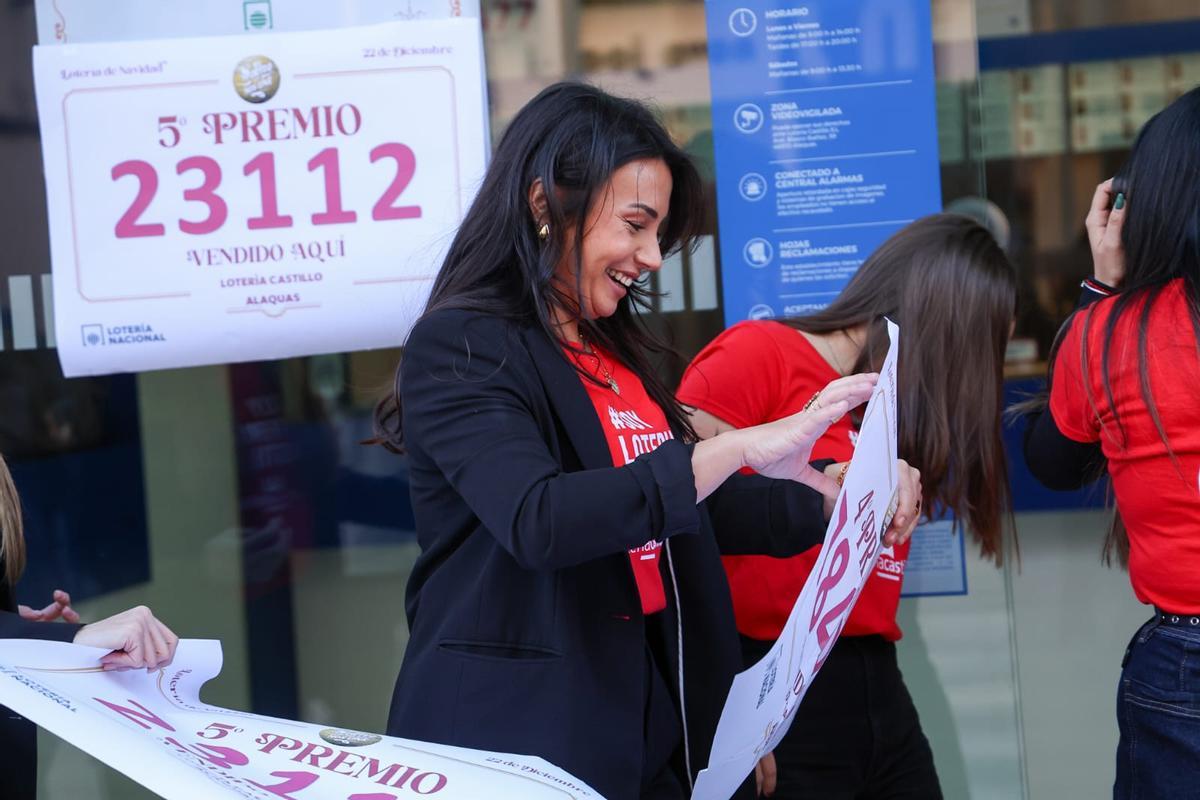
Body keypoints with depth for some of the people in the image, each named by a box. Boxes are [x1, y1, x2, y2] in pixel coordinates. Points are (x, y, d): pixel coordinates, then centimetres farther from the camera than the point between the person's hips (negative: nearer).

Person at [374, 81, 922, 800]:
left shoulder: (617, 349, 13)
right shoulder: (459, 349, -13)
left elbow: (685, 512, 20)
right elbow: (538, 522, -28)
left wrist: (835, 504, 8)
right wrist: (737, 449, -27)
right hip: (516, 734, -8)